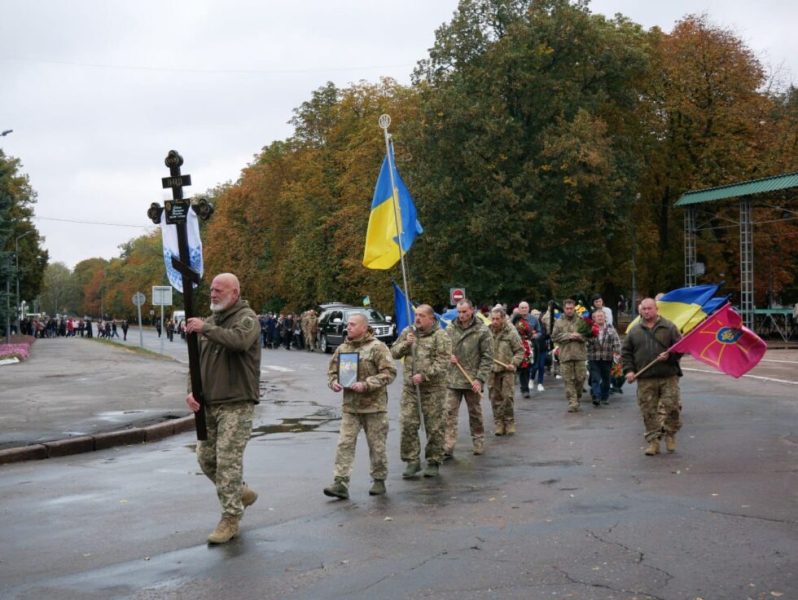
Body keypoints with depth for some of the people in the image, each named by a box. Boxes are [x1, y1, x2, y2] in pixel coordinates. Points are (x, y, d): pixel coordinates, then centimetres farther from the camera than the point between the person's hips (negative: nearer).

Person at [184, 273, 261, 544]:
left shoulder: (246, 317, -8)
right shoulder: (211, 320, 15)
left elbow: (240, 340, -31)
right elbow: (197, 359, 14)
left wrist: (205, 329, -28)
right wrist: (192, 390, -1)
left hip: (236, 404, -8)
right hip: (209, 404, 8)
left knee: (228, 461, -8)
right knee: (206, 457, 12)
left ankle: (231, 519, 2)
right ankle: (241, 492, 33)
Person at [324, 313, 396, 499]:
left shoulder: (377, 347, -9)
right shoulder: (342, 349, 9)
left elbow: (389, 372, -14)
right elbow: (332, 370, 19)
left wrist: (366, 385, -22)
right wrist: (333, 382, -4)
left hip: (374, 405, -4)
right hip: (350, 405, 4)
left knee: (377, 445, 7)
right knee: (345, 444, -3)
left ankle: (379, 480, 22)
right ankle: (341, 483, -2)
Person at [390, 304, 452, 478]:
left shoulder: (440, 336, -5)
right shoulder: (407, 332, 11)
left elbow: (442, 362, -13)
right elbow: (394, 352, 13)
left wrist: (424, 375, -21)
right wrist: (405, 343, -6)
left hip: (433, 388, -4)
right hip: (410, 387, 4)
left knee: (434, 427, 4)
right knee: (407, 425, -1)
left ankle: (433, 462, 15)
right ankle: (412, 461, 10)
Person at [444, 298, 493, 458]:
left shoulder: (482, 331, -5)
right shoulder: (450, 329, 4)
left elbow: (487, 358, -5)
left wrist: (480, 379, -13)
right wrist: (448, 356, -8)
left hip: (472, 381, -2)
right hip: (452, 380, 2)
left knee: (475, 413, 14)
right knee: (449, 413, -4)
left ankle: (479, 442, 30)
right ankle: (447, 449, -4)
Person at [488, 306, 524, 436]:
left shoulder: (511, 333, -4)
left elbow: (520, 351, 1)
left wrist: (514, 363, -12)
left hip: (507, 370, -3)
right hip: (492, 371, 3)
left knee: (508, 397, -6)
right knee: (495, 398, 5)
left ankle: (509, 422, 8)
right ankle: (498, 423, 14)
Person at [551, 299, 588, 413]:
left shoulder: (580, 321, 7)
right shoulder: (559, 322, 7)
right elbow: (554, 337, 0)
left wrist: (580, 336, -14)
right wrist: (568, 336, -10)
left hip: (579, 354, 0)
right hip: (565, 355, 0)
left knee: (580, 378, 3)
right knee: (568, 380, -3)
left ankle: (577, 398, 24)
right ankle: (572, 402, -1)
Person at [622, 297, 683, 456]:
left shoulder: (669, 327, 4)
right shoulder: (634, 331, 10)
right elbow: (626, 352, 12)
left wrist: (670, 355, -14)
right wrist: (628, 370, -1)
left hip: (668, 377, -1)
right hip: (645, 379, 2)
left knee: (672, 406, -5)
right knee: (649, 412, 1)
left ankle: (670, 434, 19)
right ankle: (653, 441, 10)